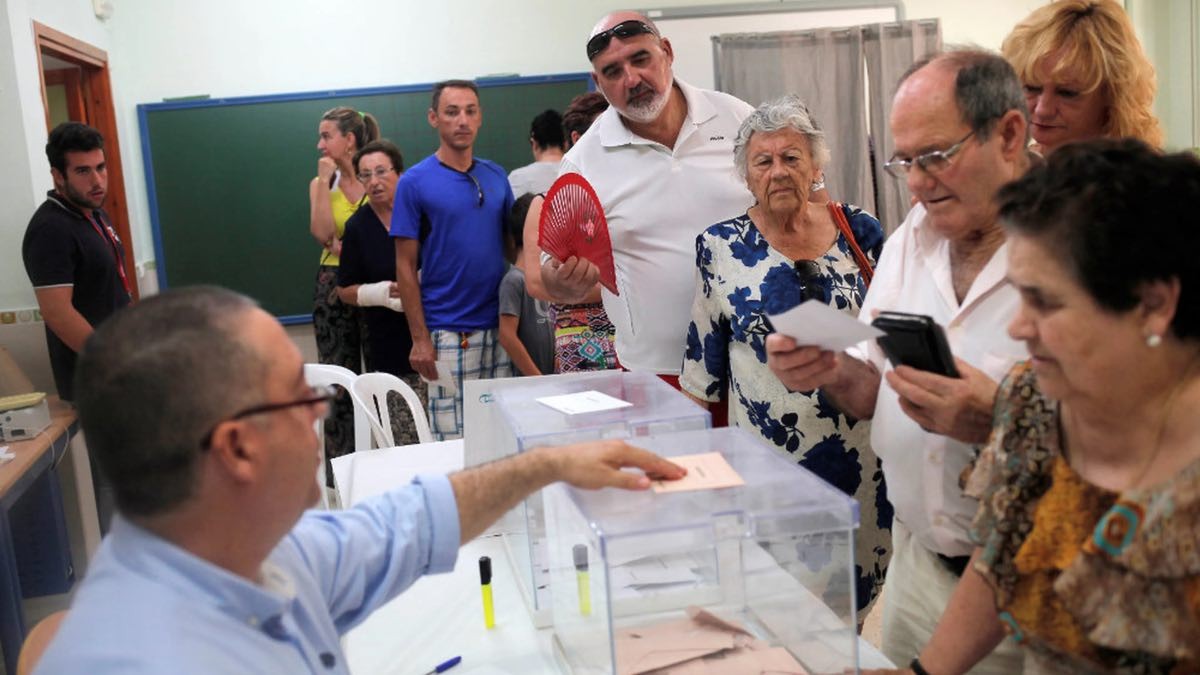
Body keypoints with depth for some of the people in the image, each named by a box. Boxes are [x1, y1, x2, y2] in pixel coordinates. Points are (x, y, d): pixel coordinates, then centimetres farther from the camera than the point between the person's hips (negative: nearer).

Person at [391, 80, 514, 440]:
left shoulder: (496, 176, 9)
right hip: (448, 335, -4)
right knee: (452, 440, 1)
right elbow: (406, 266, -4)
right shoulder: (415, 182, -4)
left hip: (500, 328, 4)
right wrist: (419, 338, -9)